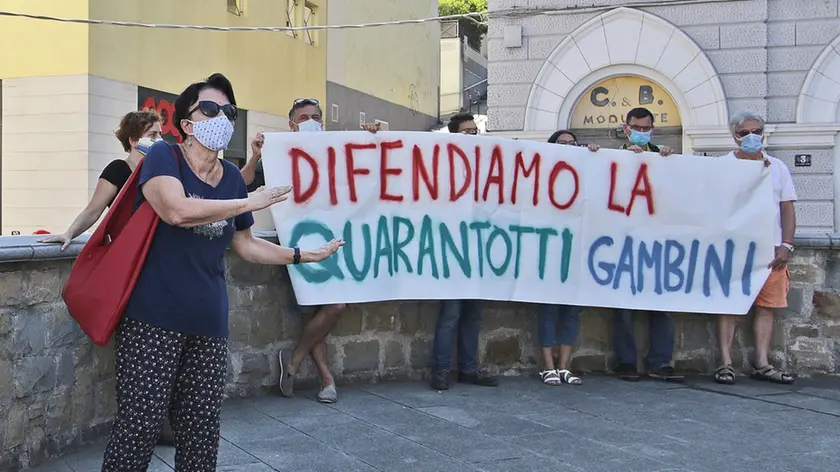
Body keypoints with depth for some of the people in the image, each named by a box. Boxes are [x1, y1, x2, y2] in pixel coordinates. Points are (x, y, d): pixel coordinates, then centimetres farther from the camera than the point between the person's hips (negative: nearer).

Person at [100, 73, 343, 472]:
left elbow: (244, 245, 21)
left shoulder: (232, 177, 11)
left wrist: (302, 255, 19)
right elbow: (177, 209, -26)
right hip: (154, 319, -6)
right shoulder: (163, 156, -6)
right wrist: (250, 202, -17)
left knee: (201, 427, 11)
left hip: (208, 323, 6)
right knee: (140, 423, -5)